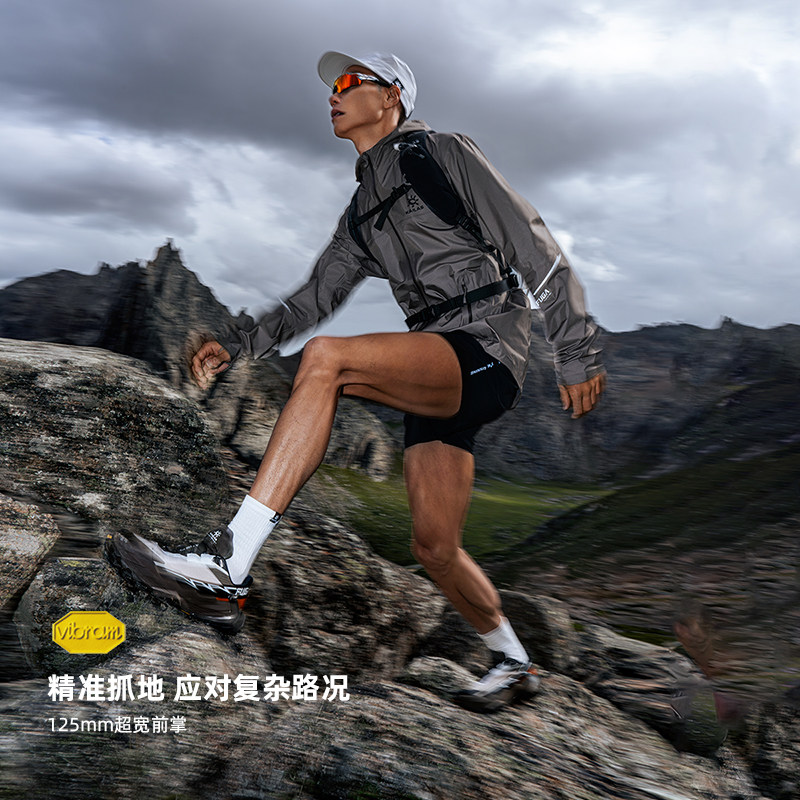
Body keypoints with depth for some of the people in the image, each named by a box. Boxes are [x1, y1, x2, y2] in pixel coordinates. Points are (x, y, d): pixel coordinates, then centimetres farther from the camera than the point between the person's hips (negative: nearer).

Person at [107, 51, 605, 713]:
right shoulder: (363, 211, 23)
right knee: (435, 549, 7)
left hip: (489, 348, -8)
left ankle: (226, 569, -34)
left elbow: (536, 248, -2)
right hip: (439, 374, 8)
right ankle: (515, 665, 32)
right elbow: (315, 298, 22)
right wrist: (237, 346, 9)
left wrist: (576, 353, -6)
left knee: (327, 359, -30)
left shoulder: (446, 154, 3)